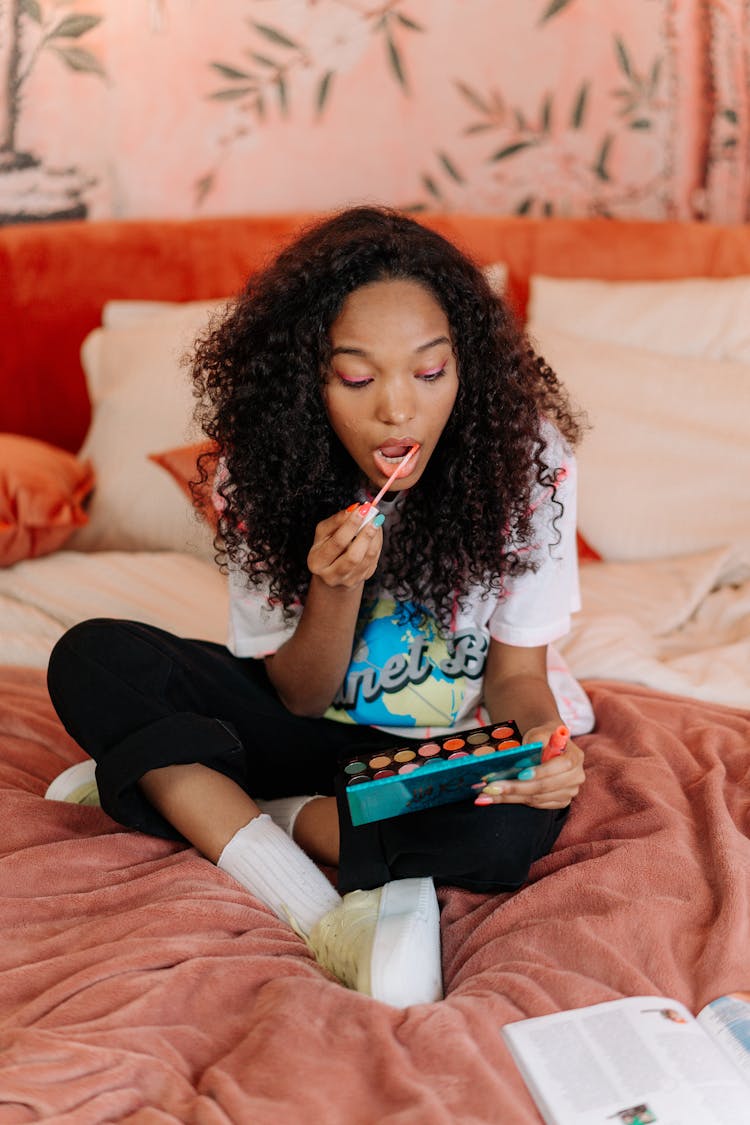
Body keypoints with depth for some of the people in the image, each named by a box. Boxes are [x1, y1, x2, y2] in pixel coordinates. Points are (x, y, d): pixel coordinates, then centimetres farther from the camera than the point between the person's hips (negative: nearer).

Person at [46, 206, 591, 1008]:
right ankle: (330, 925, -27)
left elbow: (517, 674, -10)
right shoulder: (259, 469, -16)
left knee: (509, 828, -38)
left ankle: (193, 799, -18)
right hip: (320, 729, 2)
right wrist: (337, 587, -31)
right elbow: (300, 698, -10)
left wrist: (542, 738, -35)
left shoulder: (526, 457, -19)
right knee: (93, 661, -19)